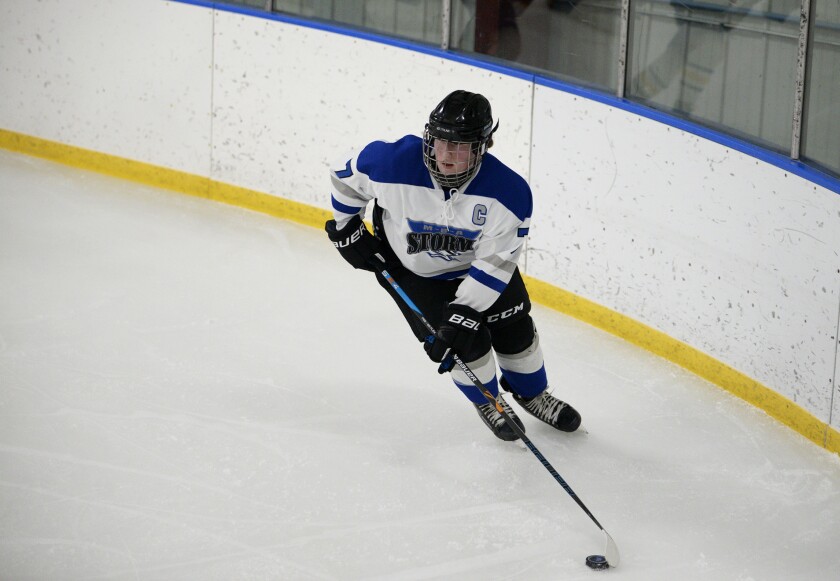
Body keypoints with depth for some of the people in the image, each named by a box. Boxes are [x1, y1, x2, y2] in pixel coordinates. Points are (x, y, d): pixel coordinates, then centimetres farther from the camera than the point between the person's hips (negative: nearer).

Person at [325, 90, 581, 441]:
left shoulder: (509, 192, -32)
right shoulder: (391, 163, -34)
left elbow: (494, 263, -27)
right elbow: (345, 177, -12)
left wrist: (463, 315, -31)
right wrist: (347, 231, -3)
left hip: (475, 263, 2)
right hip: (411, 268, -1)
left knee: (515, 330, 11)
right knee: (468, 342, -8)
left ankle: (532, 395, 43)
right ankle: (487, 403, 25)